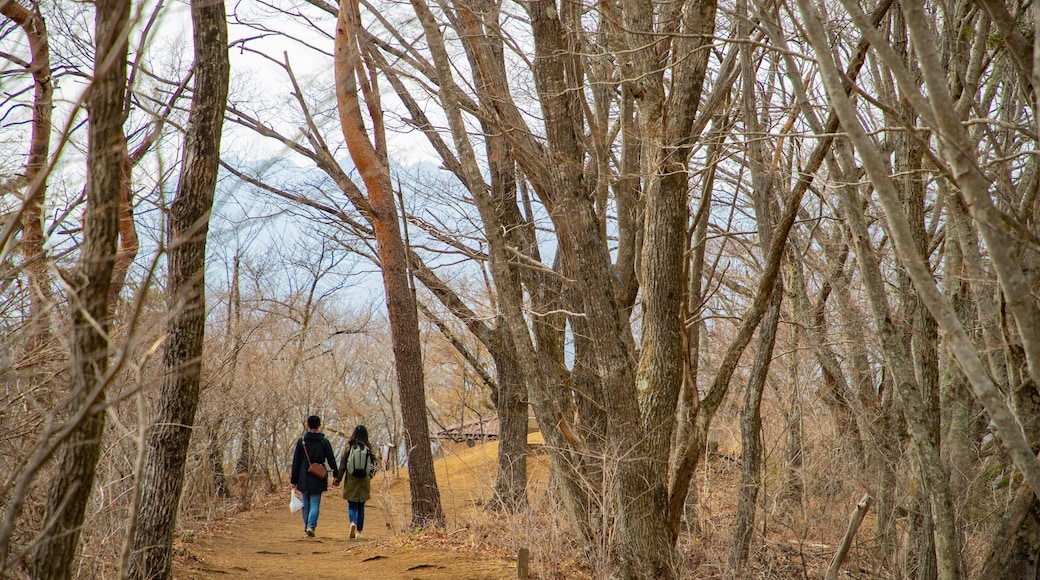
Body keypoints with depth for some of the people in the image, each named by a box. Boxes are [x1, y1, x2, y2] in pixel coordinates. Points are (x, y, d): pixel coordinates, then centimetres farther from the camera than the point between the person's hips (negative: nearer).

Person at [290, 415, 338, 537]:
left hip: (303, 478, 1)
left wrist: (293, 480, 3)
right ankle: (311, 526, -18)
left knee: (306, 504, 13)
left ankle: (307, 527, 17)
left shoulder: (301, 441, -2)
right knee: (315, 504, 0)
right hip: (318, 480, -1)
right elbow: (331, 461, 1)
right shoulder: (324, 442, -3)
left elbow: (296, 462, -1)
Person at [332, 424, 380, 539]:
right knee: (361, 507, 12)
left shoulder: (349, 447, -5)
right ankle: (359, 531, 13)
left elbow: (342, 464, -3)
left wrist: (338, 479, 3)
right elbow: (376, 461, -2)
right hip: (364, 482, 1)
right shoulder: (369, 448, -1)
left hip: (351, 481, -1)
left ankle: (353, 522, -24)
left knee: (352, 505, 4)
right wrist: (370, 474, 13)